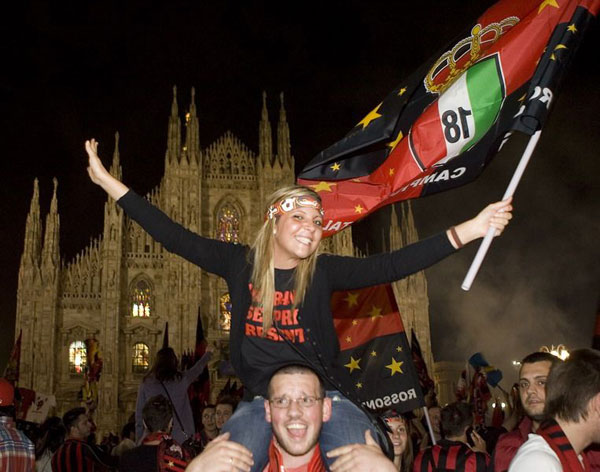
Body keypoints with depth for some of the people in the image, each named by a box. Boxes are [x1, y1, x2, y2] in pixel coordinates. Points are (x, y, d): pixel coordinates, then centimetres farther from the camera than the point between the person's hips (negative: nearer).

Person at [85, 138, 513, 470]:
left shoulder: (323, 271, -1)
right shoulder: (240, 263, 0)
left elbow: (391, 265, -9)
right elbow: (175, 237, -1)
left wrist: (469, 230, -16)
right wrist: (107, 180, -2)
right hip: (260, 399, 0)